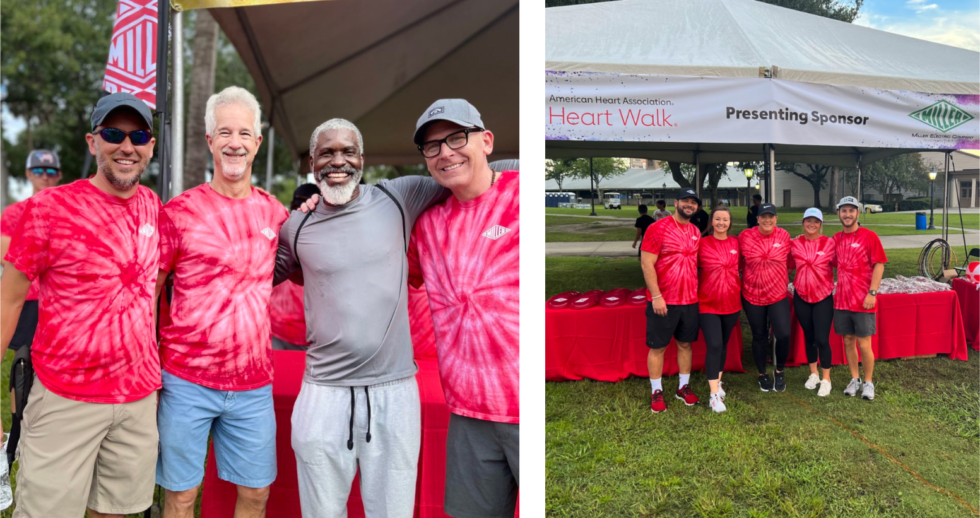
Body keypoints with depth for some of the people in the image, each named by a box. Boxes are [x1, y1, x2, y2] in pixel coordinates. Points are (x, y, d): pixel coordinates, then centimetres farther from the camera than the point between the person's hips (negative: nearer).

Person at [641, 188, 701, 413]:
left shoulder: (695, 232, 10)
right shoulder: (658, 228, -10)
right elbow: (646, 264, -14)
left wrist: (697, 292, 10)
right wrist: (656, 296, -17)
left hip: (690, 300, 6)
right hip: (663, 301, -6)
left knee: (685, 343, 14)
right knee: (657, 346, 3)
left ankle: (684, 386, 28)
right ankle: (656, 392, 14)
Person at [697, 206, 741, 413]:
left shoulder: (736, 243, 1)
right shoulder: (702, 243, -7)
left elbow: (742, 268, 13)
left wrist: (741, 291, 9)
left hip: (731, 302, 3)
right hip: (708, 303, -3)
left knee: (723, 345, 15)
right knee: (714, 346, -10)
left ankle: (718, 382, 32)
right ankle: (714, 394, -6)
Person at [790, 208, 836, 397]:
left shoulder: (829, 243, -7)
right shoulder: (795, 244, 0)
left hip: (824, 297, -3)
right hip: (801, 297, 3)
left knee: (822, 339, -6)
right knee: (809, 337, 14)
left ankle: (826, 379, 9)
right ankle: (813, 374, 30)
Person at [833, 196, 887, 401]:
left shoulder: (869, 236, -6)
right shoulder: (836, 238, 8)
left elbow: (879, 265, -8)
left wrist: (872, 293, -15)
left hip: (863, 301, -4)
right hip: (842, 300, 4)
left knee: (864, 344, 1)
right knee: (848, 341, 10)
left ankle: (868, 382, 17)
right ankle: (854, 380, 24)